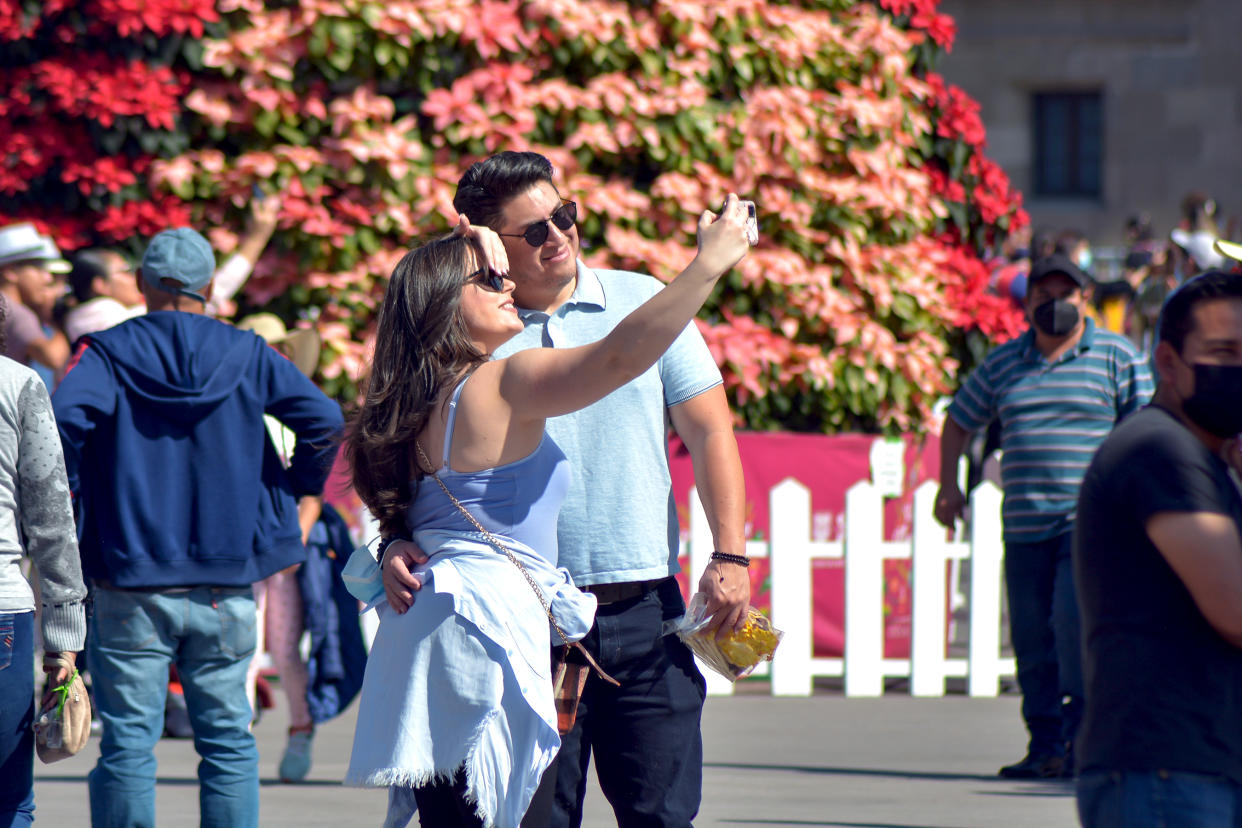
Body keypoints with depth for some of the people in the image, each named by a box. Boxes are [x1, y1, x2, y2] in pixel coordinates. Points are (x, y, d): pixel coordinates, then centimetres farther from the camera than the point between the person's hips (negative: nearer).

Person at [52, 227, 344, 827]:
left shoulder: (107, 352, -2)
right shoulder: (246, 355, 4)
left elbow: (65, 417, -20)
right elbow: (324, 418, -2)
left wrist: (67, 498, -6)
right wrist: (296, 487, 13)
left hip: (132, 586, -2)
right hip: (227, 585, 2)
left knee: (128, 740, 1)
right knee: (228, 738, 9)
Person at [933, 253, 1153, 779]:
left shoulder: (1116, 357, 4)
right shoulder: (1002, 365, 15)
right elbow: (959, 421, 27)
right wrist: (948, 484, 19)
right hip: (1025, 527, 4)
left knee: (1074, 620, -18)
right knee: (1031, 637, 2)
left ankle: (1081, 736, -10)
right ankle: (1045, 745, 9)